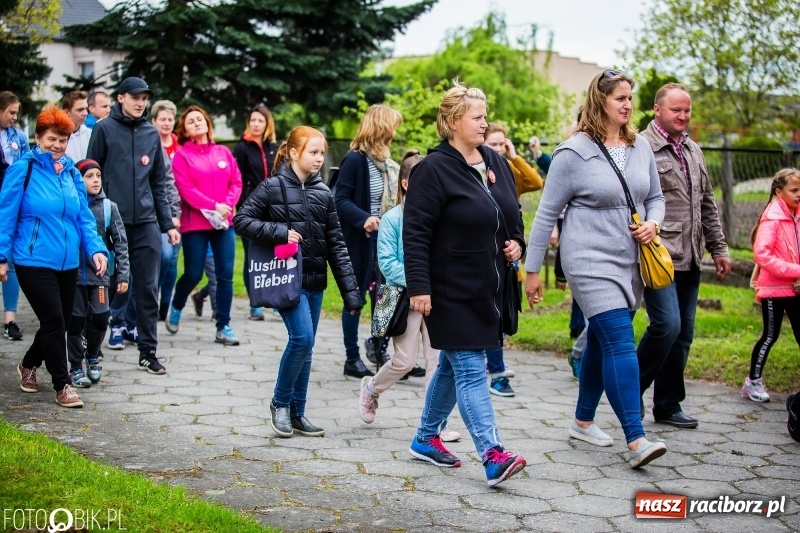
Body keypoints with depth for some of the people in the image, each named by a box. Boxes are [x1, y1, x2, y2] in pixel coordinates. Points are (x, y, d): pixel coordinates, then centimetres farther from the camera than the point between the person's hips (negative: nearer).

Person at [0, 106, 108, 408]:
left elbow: (84, 217, 9)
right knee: (54, 321, -6)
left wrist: (96, 249, -6)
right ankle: (62, 385, 6)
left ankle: (29, 364, 39)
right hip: (34, 262, -6)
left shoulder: (72, 174, 9)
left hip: (68, 263, 6)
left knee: (60, 322, 14)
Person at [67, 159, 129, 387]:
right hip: (73, 274, -1)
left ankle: (93, 357, 23)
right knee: (75, 321, 5)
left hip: (99, 274, 1)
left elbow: (120, 242, 3)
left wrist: (123, 274, 0)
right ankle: (76, 367, 20)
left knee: (100, 319, -4)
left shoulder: (108, 207, 1)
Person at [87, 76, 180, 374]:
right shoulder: (105, 129, 1)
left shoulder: (152, 133, 12)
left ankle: (148, 351, 10)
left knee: (147, 288, 4)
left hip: (146, 223, 3)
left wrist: (168, 223, 10)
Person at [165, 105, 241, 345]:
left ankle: (223, 327, 7)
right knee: (193, 275, 2)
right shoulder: (182, 155, -1)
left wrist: (227, 205, -10)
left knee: (225, 275, 0)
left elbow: (236, 182, 7)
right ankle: (176, 308, 33)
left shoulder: (223, 152, 10)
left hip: (224, 223, 3)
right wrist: (213, 206, -16)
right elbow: (185, 189, -10)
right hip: (195, 223, -3)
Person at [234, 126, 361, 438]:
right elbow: (241, 220, -6)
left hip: (315, 280, 5)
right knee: (302, 338, -17)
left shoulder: (323, 193, 8)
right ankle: (280, 403, 5)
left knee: (305, 346, 9)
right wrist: (280, 232, -18)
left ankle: (297, 413, 20)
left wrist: (350, 291, 3)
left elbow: (336, 244, 8)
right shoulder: (273, 187, -5)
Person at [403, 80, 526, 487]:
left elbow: (513, 214, 23)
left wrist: (518, 243, 3)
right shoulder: (434, 169, -13)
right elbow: (415, 232, -16)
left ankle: (425, 438, 31)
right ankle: (493, 456, -11)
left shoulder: (495, 163, 10)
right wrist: (419, 287, -21)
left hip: (487, 287, 8)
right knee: (470, 370, -9)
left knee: (453, 365, 17)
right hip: (451, 290, -8)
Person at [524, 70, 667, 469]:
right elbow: (547, 214, -5)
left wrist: (653, 223, -4)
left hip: (631, 264, 6)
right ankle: (635, 441, -16)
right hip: (591, 262, -6)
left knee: (601, 343, 15)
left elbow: (655, 197, 20)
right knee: (621, 343, -15)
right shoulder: (574, 152, -9)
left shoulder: (640, 148, 7)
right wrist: (532, 270, -4)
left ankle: (583, 421, 30)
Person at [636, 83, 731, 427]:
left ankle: (668, 405, 18)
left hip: (690, 259, 8)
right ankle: (632, 390, 4)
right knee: (668, 325, -16)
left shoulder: (694, 151, 18)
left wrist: (718, 248, 19)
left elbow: (707, 205, 22)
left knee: (683, 332, 8)